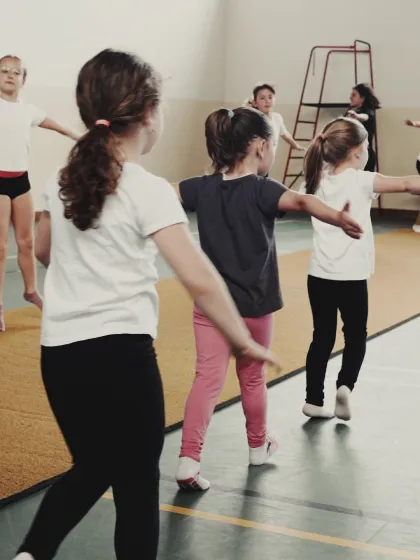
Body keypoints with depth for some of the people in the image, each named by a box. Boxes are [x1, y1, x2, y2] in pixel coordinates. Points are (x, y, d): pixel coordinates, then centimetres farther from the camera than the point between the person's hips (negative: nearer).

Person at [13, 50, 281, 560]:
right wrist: (244, 341, -8)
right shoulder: (148, 190, -12)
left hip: (58, 352, 7)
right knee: (136, 484, 9)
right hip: (119, 351, -6)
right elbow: (199, 279, -18)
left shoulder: (62, 180, 7)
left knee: (92, 468, 24)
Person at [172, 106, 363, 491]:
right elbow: (301, 202, -37)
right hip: (252, 304, -3)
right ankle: (258, 445, 37)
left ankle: (189, 459, -13)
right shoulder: (261, 190, -18)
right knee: (252, 376, 16)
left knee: (208, 377, -1)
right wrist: (339, 219, -55)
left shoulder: (203, 187, -3)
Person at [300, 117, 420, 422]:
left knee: (323, 337, 14)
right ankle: (345, 385, -10)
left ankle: (315, 400, 15)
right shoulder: (360, 181, -11)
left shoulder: (316, 182, 5)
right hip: (351, 277, -5)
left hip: (319, 274, 5)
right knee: (355, 336, 12)